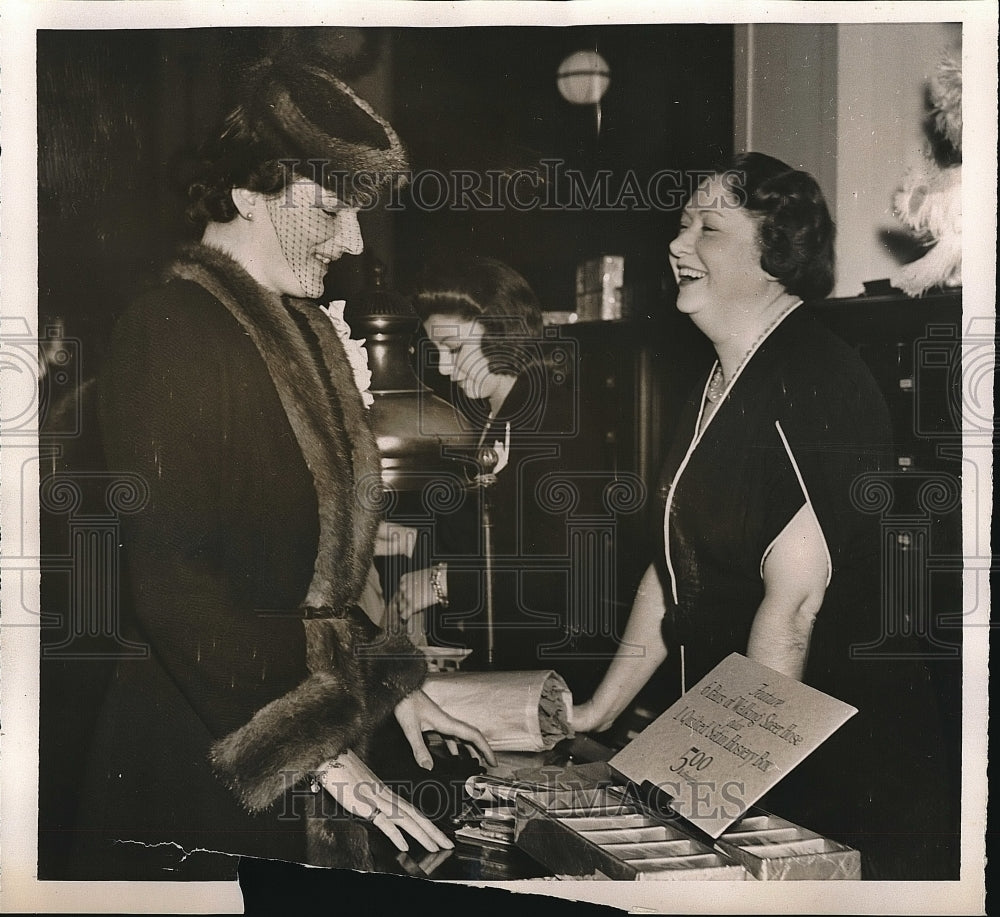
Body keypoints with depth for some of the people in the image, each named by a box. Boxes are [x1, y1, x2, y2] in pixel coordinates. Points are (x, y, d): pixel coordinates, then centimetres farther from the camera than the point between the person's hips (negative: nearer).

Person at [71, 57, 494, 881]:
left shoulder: (303, 330, 12)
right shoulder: (169, 334, -15)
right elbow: (170, 581, -20)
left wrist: (392, 686, 11)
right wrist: (317, 750, -21)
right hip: (200, 758, -8)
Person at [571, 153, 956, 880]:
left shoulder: (813, 383, -18)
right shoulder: (718, 389, 11)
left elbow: (795, 597, -23)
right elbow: (676, 569, 14)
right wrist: (601, 710, 12)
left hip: (849, 766, -9)